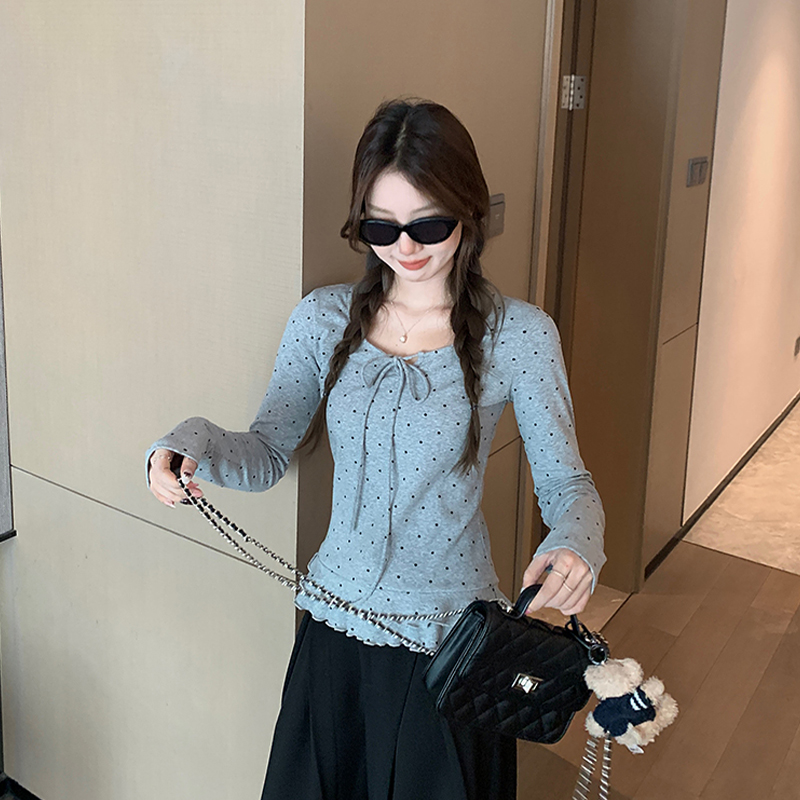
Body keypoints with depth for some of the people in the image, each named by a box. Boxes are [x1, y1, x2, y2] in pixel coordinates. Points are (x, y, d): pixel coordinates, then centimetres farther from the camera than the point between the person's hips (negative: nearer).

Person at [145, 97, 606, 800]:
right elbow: (268, 454, 3)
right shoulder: (322, 320, -3)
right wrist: (195, 443, -17)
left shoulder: (517, 333, -11)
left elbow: (565, 480, -6)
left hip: (453, 636, -3)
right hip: (334, 628, 3)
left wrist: (574, 543, -29)